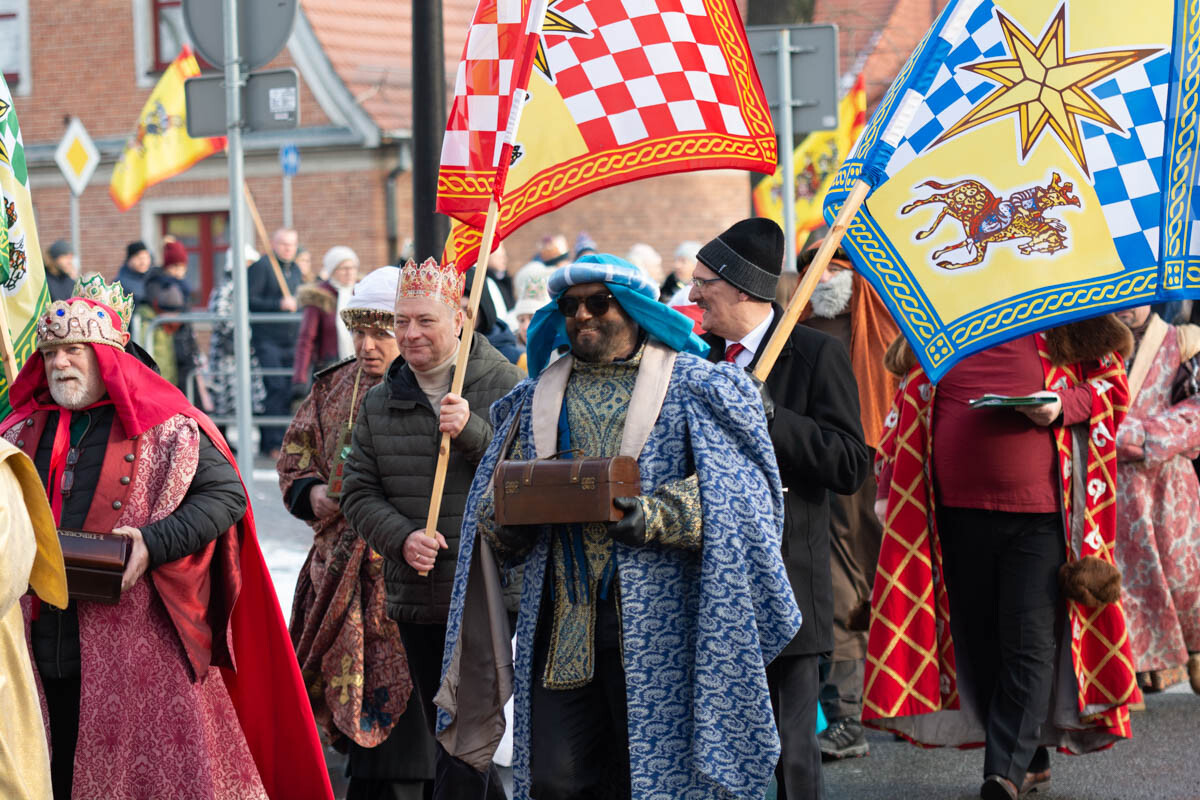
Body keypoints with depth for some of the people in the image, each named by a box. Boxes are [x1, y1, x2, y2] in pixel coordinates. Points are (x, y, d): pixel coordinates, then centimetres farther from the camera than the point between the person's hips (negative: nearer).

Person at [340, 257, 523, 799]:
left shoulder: (503, 387, -4)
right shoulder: (380, 402, 10)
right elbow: (358, 492, 7)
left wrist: (473, 432, -23)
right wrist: (402, 538, -10)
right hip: (415, 598, 5)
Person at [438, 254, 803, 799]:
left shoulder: (691, 386, 3)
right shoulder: (539, 396, 18)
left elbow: (733, 490, -7)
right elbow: (493, 492, 17)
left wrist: (654, 517, -20)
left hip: (654, 625, -4)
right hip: (560, 626, 4)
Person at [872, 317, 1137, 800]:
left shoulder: (1062, 322, 3)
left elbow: (1114, 387, 7)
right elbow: (908, 402, 19)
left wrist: (1063, 404, -13)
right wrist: (888, 487, 15)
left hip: (1039, 511, -3)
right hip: (957, 510, 3)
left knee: (1030, 643, -9)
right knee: (979, 642, 6)